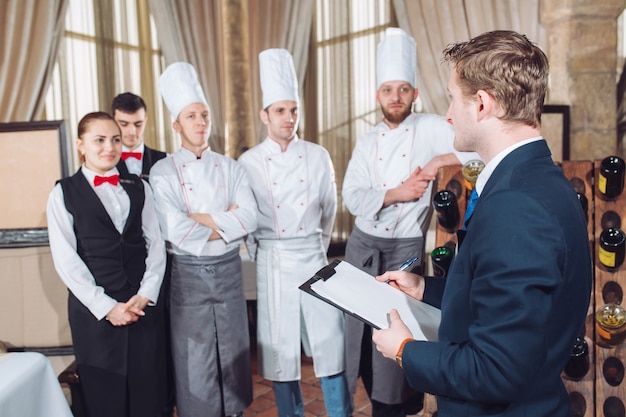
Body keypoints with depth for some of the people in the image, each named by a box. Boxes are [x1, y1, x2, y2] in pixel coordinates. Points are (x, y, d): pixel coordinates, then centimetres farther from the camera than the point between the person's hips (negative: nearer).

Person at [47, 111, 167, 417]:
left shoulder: (139, 188, 10)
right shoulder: (64, 193, 1)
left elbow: (156, 244, 6)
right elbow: (66, 259, -5)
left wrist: (145, 295, -7)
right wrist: (106, 306, -11)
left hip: (144, 305, 2)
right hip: (95, 309, -2)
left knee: (147, 392, 7)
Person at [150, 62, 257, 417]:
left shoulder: (231, 168, 4)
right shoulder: (164, 172, -5)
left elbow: (250, 217, -9)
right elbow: (174, 230, -18)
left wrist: (203, 219, -17)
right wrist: (226, 222, -11)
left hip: (228, 269, 3)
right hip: (188, 273, -3)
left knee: (233, 352, 13)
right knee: (194, 358, 7)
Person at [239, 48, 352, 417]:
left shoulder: (318, 156, 2)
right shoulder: (249, 162, -2)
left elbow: (329, 208, 12)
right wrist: (261, 252, 6)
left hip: (312, 258, 1)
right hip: (273, 262, -1)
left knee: (330, 343, 3)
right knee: (280, 348, 8)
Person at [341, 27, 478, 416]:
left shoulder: (430, 128, -5)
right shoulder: (368, 142, 5)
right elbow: (353, 197, -4)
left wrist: (439, 160, -21)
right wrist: (396, 194, -16)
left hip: (405, 247, -4)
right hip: (363, 245, 4)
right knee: (361, 323, 11)